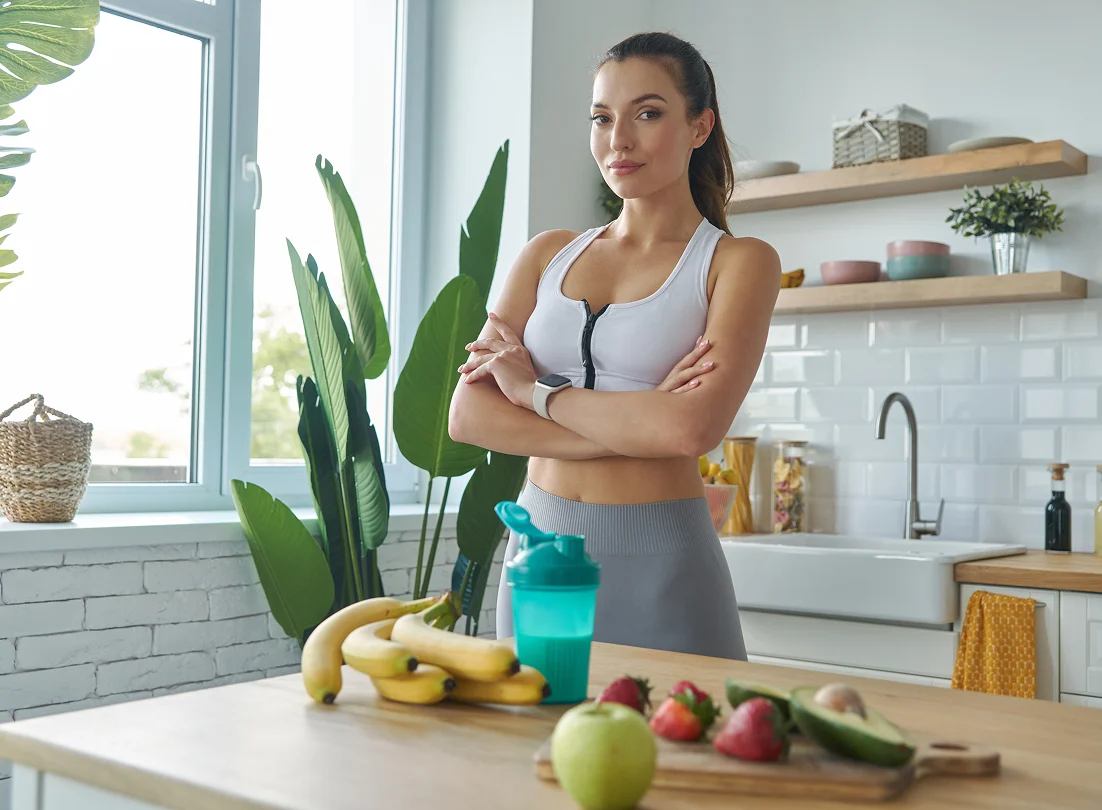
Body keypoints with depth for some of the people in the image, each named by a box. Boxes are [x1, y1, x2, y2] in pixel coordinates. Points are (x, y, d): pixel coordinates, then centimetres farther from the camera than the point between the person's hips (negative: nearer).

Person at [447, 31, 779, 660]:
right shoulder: (548, 255, 9)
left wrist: (534, 390, -7)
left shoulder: (738, 261, -2)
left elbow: (694, 429, -18)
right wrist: (632, 425, -13)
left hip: (659, 561, -4)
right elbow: (467, 415, -3)